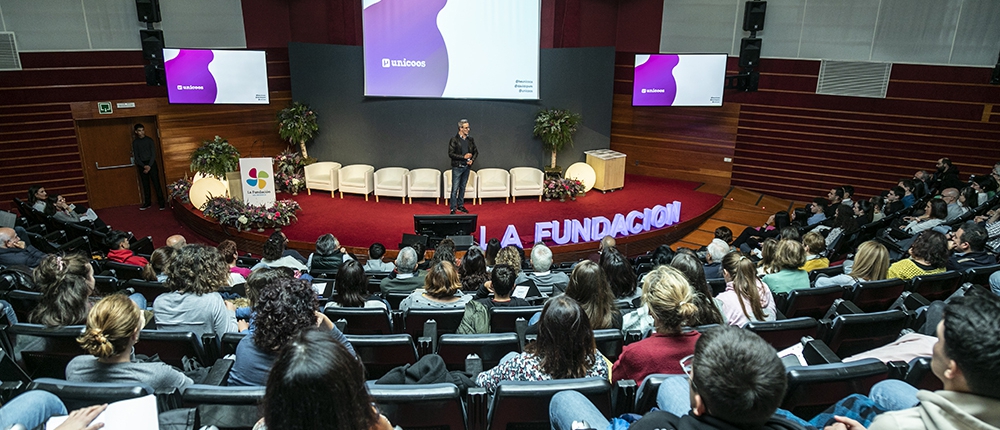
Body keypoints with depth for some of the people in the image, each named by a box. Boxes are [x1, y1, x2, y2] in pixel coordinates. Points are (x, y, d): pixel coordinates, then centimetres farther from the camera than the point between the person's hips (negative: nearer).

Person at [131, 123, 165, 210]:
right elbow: (136, 156, 4)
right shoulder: (135, 142, 7)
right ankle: (147, 203, 15)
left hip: (151, 164, -3)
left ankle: (162, 203, -4)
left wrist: (149, 166, -12)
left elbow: (153, 154, -3)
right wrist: (144, 166, -10)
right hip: (141, 165, 3)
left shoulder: (149, 140, 1)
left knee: (156, 183, -6)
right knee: (145, 185, 7)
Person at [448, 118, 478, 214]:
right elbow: (451, 154, -13)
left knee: (463, 187, 13)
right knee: (455, 188, -3)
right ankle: (453, 208, 1)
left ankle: (460, 206, 24)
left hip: (467, 167, 5)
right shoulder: (454, 140, -8)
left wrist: (472, 160, -4)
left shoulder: (470, 140, 7)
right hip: (457, 167, -5)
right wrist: (463, 157, -17)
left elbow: (476, 152, 14)